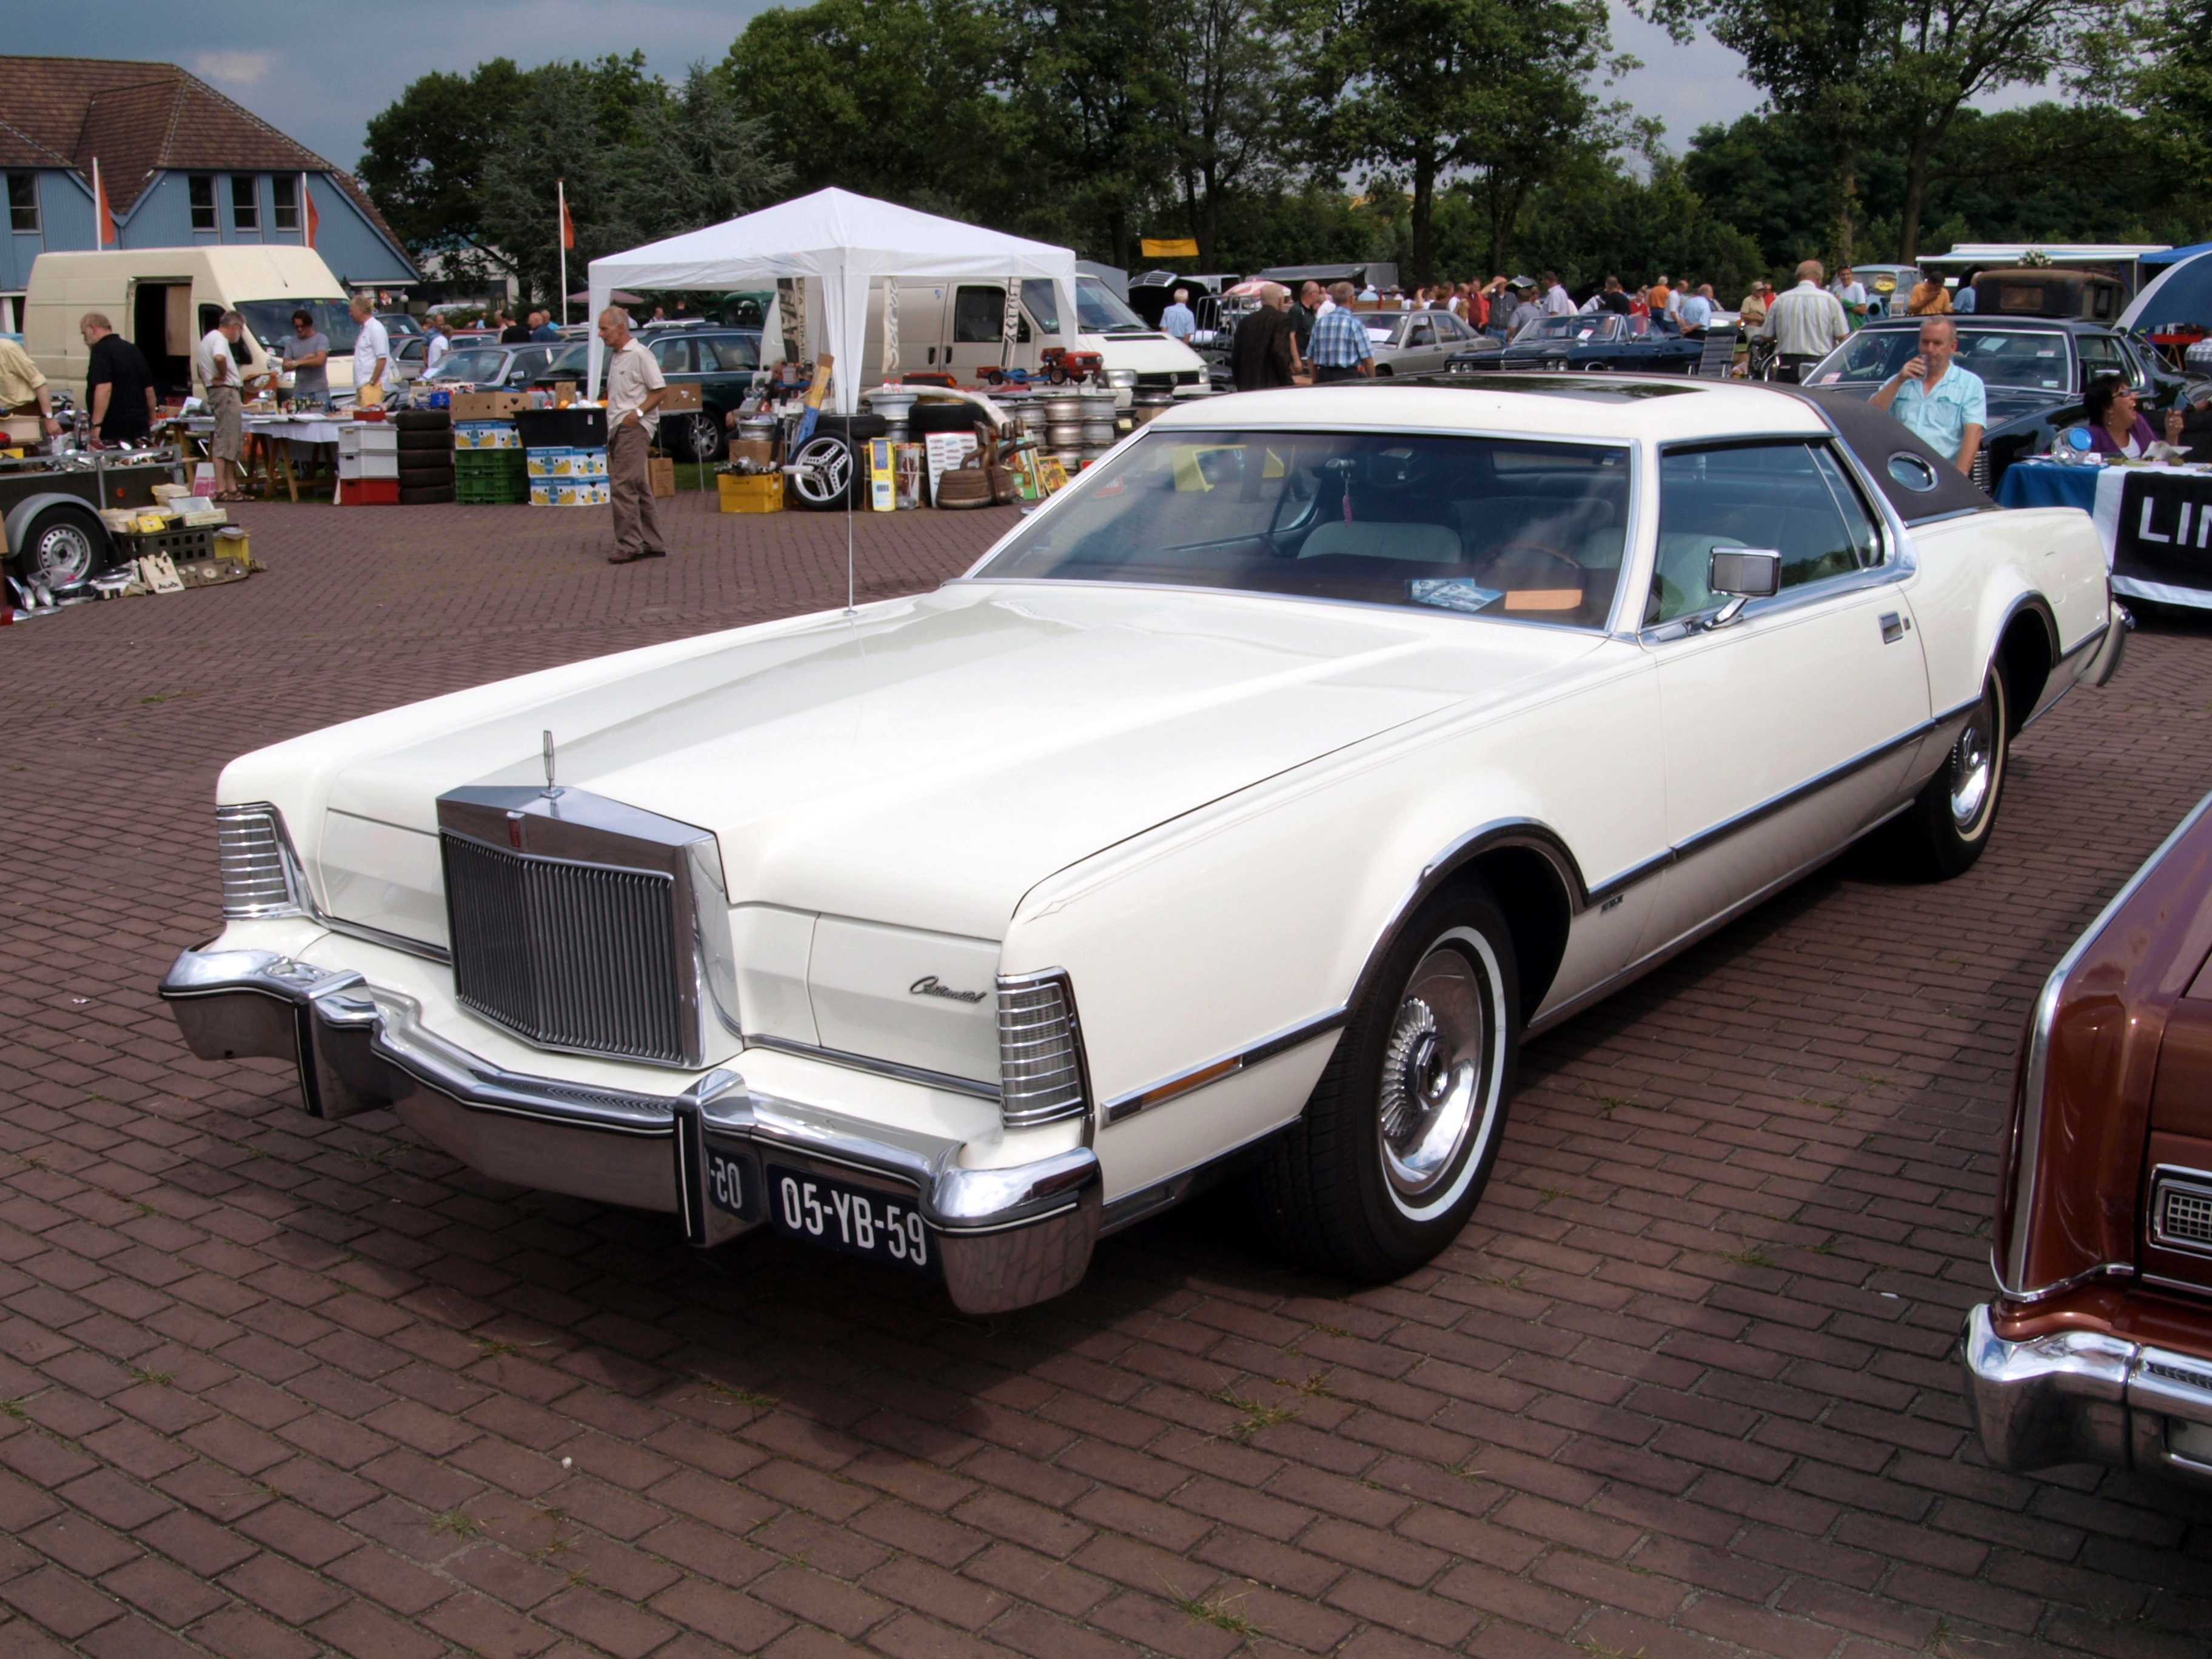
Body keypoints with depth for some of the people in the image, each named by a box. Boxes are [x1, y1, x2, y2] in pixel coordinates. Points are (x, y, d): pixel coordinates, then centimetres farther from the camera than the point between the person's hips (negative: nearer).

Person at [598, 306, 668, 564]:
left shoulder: (639, 354, -10)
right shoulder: (614, 355, 17)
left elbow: (661, 390, -13)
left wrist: (638, 412, -20)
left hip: (634, 428, -9)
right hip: (617, 428, 9)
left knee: (623, 486, -12)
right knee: (639, 490, 11)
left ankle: (629, 545, -9)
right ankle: (653, 544, 15)